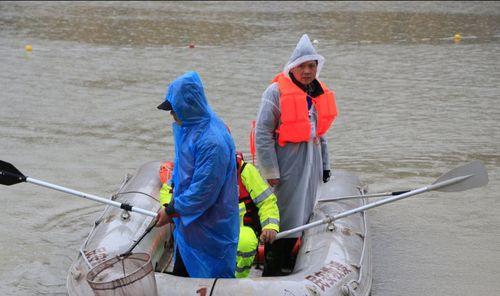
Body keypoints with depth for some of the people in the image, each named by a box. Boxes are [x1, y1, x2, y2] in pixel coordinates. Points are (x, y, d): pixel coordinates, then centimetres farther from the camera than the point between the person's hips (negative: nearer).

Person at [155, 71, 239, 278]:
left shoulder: (211, 141, -28)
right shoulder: (189, 127, 3)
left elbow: (203, 192, -26)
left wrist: (172, 210, -16)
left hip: (209, 228, -10)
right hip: (187, 221, 10)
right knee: (182, 272, 21)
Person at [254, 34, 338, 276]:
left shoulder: (320, 94, 12)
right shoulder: (277, 92, -12)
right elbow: (263, 134, -14)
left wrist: (324, 164, 22)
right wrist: (270, 171, -15)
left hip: (311, 164, 8)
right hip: (287, 165, -7)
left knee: (302, 216, 12)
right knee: (284, 218, -6)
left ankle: (284, 264, 24)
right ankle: (271, 272, 1)